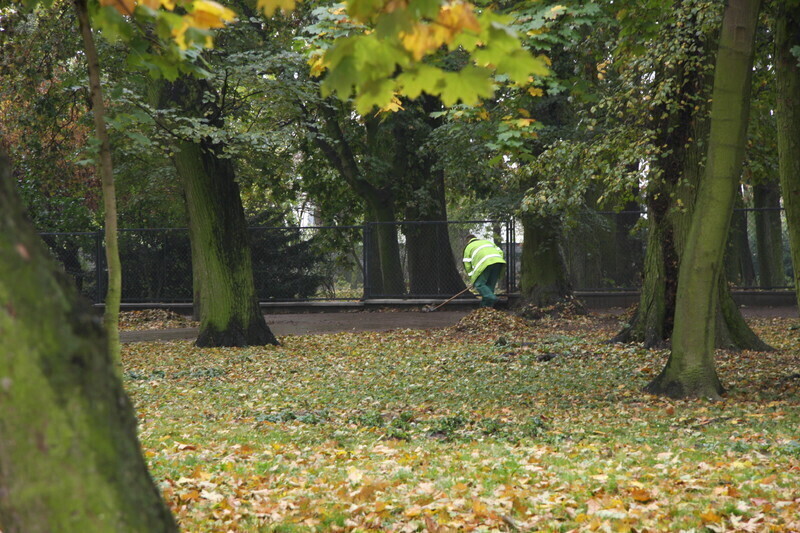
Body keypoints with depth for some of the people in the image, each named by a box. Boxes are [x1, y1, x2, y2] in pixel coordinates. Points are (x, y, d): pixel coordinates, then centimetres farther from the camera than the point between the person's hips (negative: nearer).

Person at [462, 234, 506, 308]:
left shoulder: (468, 247, 25)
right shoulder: (487, 241, 39)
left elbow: (467, 265, 18)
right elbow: (500, 252, 28)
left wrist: (472, 279, 23)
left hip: (485, 263, -5)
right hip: (497, 260, 5)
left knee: (479, 284, -2)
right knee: (490, 285, 12)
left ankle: (491, 298, -21)